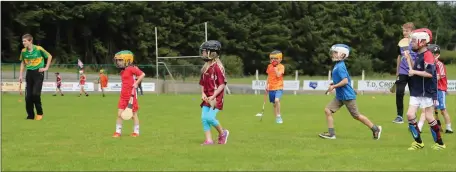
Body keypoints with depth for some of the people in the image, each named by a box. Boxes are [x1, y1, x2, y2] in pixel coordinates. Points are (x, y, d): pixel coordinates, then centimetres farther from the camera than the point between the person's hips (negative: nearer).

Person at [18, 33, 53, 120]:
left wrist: (46, 68, -2)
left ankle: (39, 113, 2)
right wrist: (20, 75, 9)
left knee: (35, 93, -16)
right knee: (28, 96, 0)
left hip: (38, 73, -4)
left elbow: (49, 56, 2)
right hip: (29, 73, 4)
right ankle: (30, 115, 10)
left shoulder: (39, 49, -12)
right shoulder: (23, 51, 0)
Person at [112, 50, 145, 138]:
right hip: (123, 96, 7)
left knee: (134, 114, 5)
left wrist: (136, 83, -22)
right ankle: (118, 132, 8)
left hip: (132, 95, -7)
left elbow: (142, 74, -19)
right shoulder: (122, 71, 11)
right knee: (119, 114, 2)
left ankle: (136, 132, 16)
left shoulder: (131, 68, -14)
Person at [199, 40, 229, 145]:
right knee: (204, 118, -1)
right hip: (207, 98, 8)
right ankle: (208, 140, 6)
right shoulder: (205, 67, 11)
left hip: (216, 98, -8)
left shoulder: (218, 67, -13)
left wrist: (213, 96, -18)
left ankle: (222, 133, 9)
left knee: (210, 117, -15)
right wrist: (203, 94, 3)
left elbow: (222, 84, -15)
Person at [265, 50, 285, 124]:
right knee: (274, 104, 9)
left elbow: (278, 75, -20)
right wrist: (267, 85, 13)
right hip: (271, 88, 5)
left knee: (277, 100, -27)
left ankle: (279, 116, -16)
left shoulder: (281, 66, -5)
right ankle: (277, 118, 21)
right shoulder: (269, 66, 9)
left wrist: (275, 67, -16)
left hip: (278, 87, -5)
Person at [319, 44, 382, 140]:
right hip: (340, 96, 10)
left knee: (356, 115, 0)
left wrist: (334, 86, -22)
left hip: (347, 96, -10)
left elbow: (345, 81, -25)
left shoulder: (339, 67, -18)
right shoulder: (338, 65, 10)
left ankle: (375, 129, 12)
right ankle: (331, 133, 2)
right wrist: (334, 84, 15)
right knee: (328, 110, 1)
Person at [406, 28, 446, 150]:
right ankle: (418, 142, 10)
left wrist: (414, 72, -21)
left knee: (429, 117, -2)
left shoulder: (427, 55, -16)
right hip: (416, 92, 9)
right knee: (410, 114, 0)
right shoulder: (419, 55, 12)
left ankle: (440, 143, 11)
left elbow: (430, 73, -27)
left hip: (427, 92, -9)